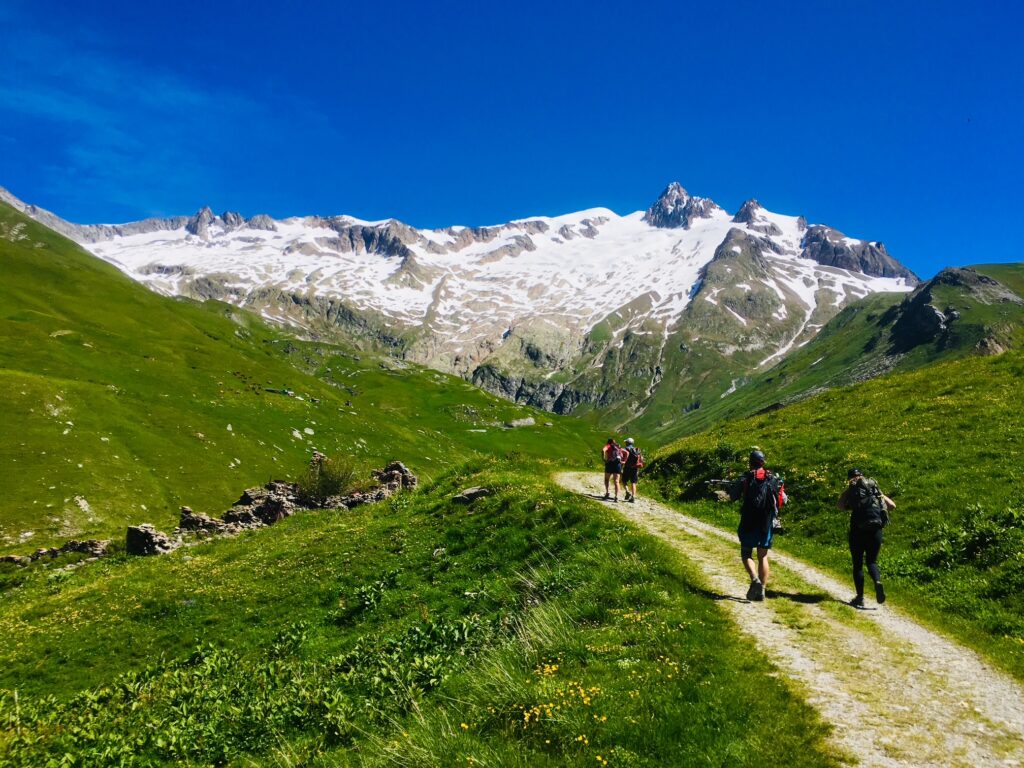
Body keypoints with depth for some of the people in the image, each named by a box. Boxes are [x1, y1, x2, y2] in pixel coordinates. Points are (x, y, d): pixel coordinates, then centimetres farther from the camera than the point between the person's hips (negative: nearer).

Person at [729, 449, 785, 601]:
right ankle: (762, 590, 7)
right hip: (767, 525, 3)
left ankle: (755, 579, -17)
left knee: (746, 554, 8)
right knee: (763, 557, 11)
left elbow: (732, 496, 1)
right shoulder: (773, 479, 4)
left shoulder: (745, 479, -4)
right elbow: (783, 500, 9)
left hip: (749, 523, -3)